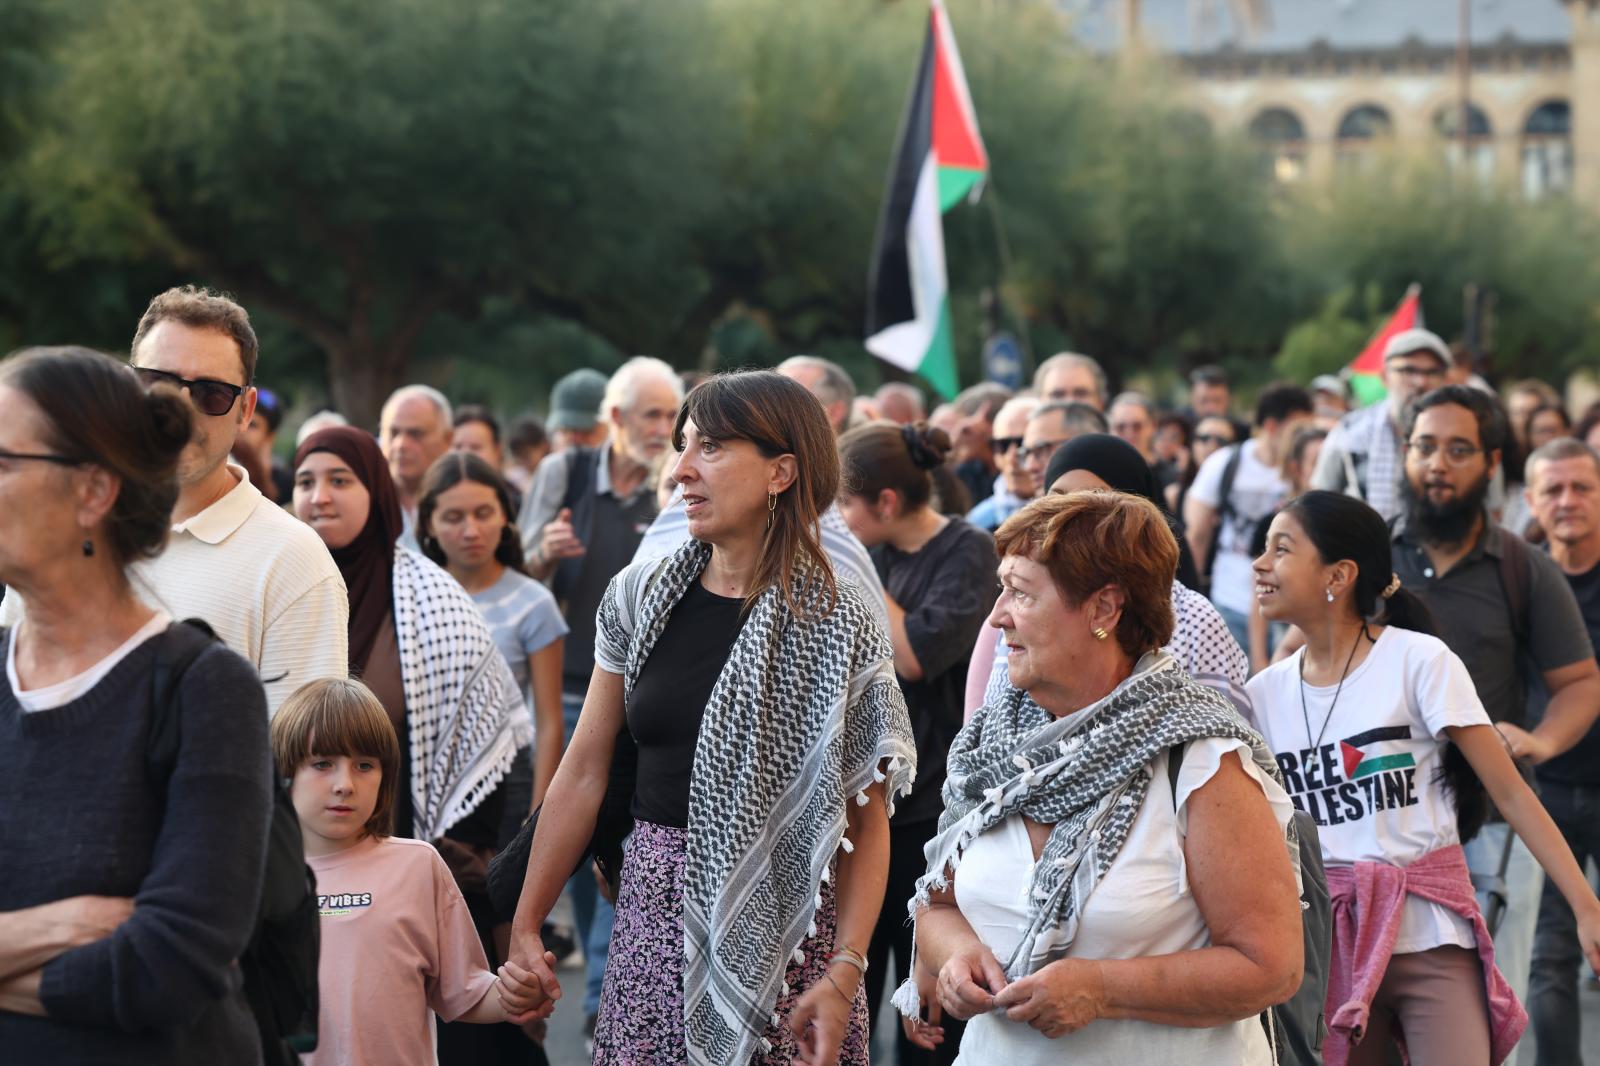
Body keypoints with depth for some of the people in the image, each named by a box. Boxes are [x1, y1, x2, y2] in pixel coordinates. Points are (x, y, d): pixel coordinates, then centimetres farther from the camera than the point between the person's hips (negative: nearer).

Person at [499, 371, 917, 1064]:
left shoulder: (839, 628, -7)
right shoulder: (640, 596, 4)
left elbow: (867, 824, -8)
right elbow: (583, 773, 7)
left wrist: (844, 975, -18)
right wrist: (526, 925, 4)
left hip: (778, 923, -3)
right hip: (653, 910, 3)